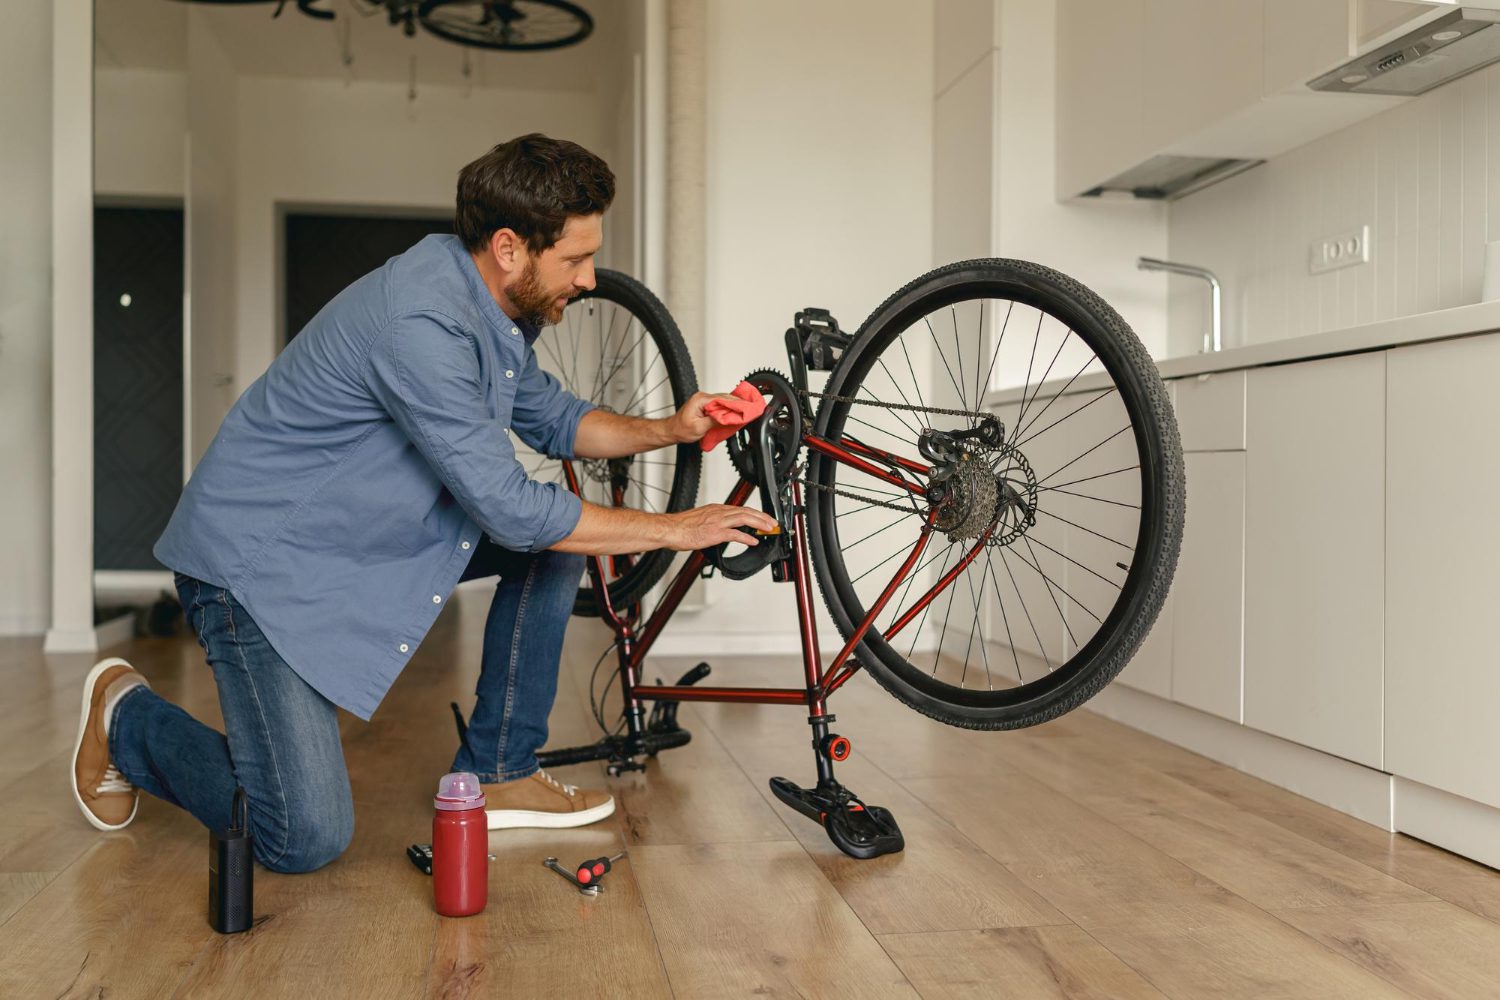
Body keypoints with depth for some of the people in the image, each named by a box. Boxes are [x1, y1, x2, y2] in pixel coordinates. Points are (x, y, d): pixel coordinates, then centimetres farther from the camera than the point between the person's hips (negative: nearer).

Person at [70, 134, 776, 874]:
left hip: (368, 528, 9)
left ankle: (498, 773, 9)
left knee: (558, 530, 0)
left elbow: (551, 419, 17)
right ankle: (125, 715, 14)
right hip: (262, 557, -9)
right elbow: (511, 510, -29)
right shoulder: (421, 320, -30)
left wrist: (667, 431, 0)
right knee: (307, 840, -13)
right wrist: (676, 529, -19)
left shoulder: (497, 310, 0)